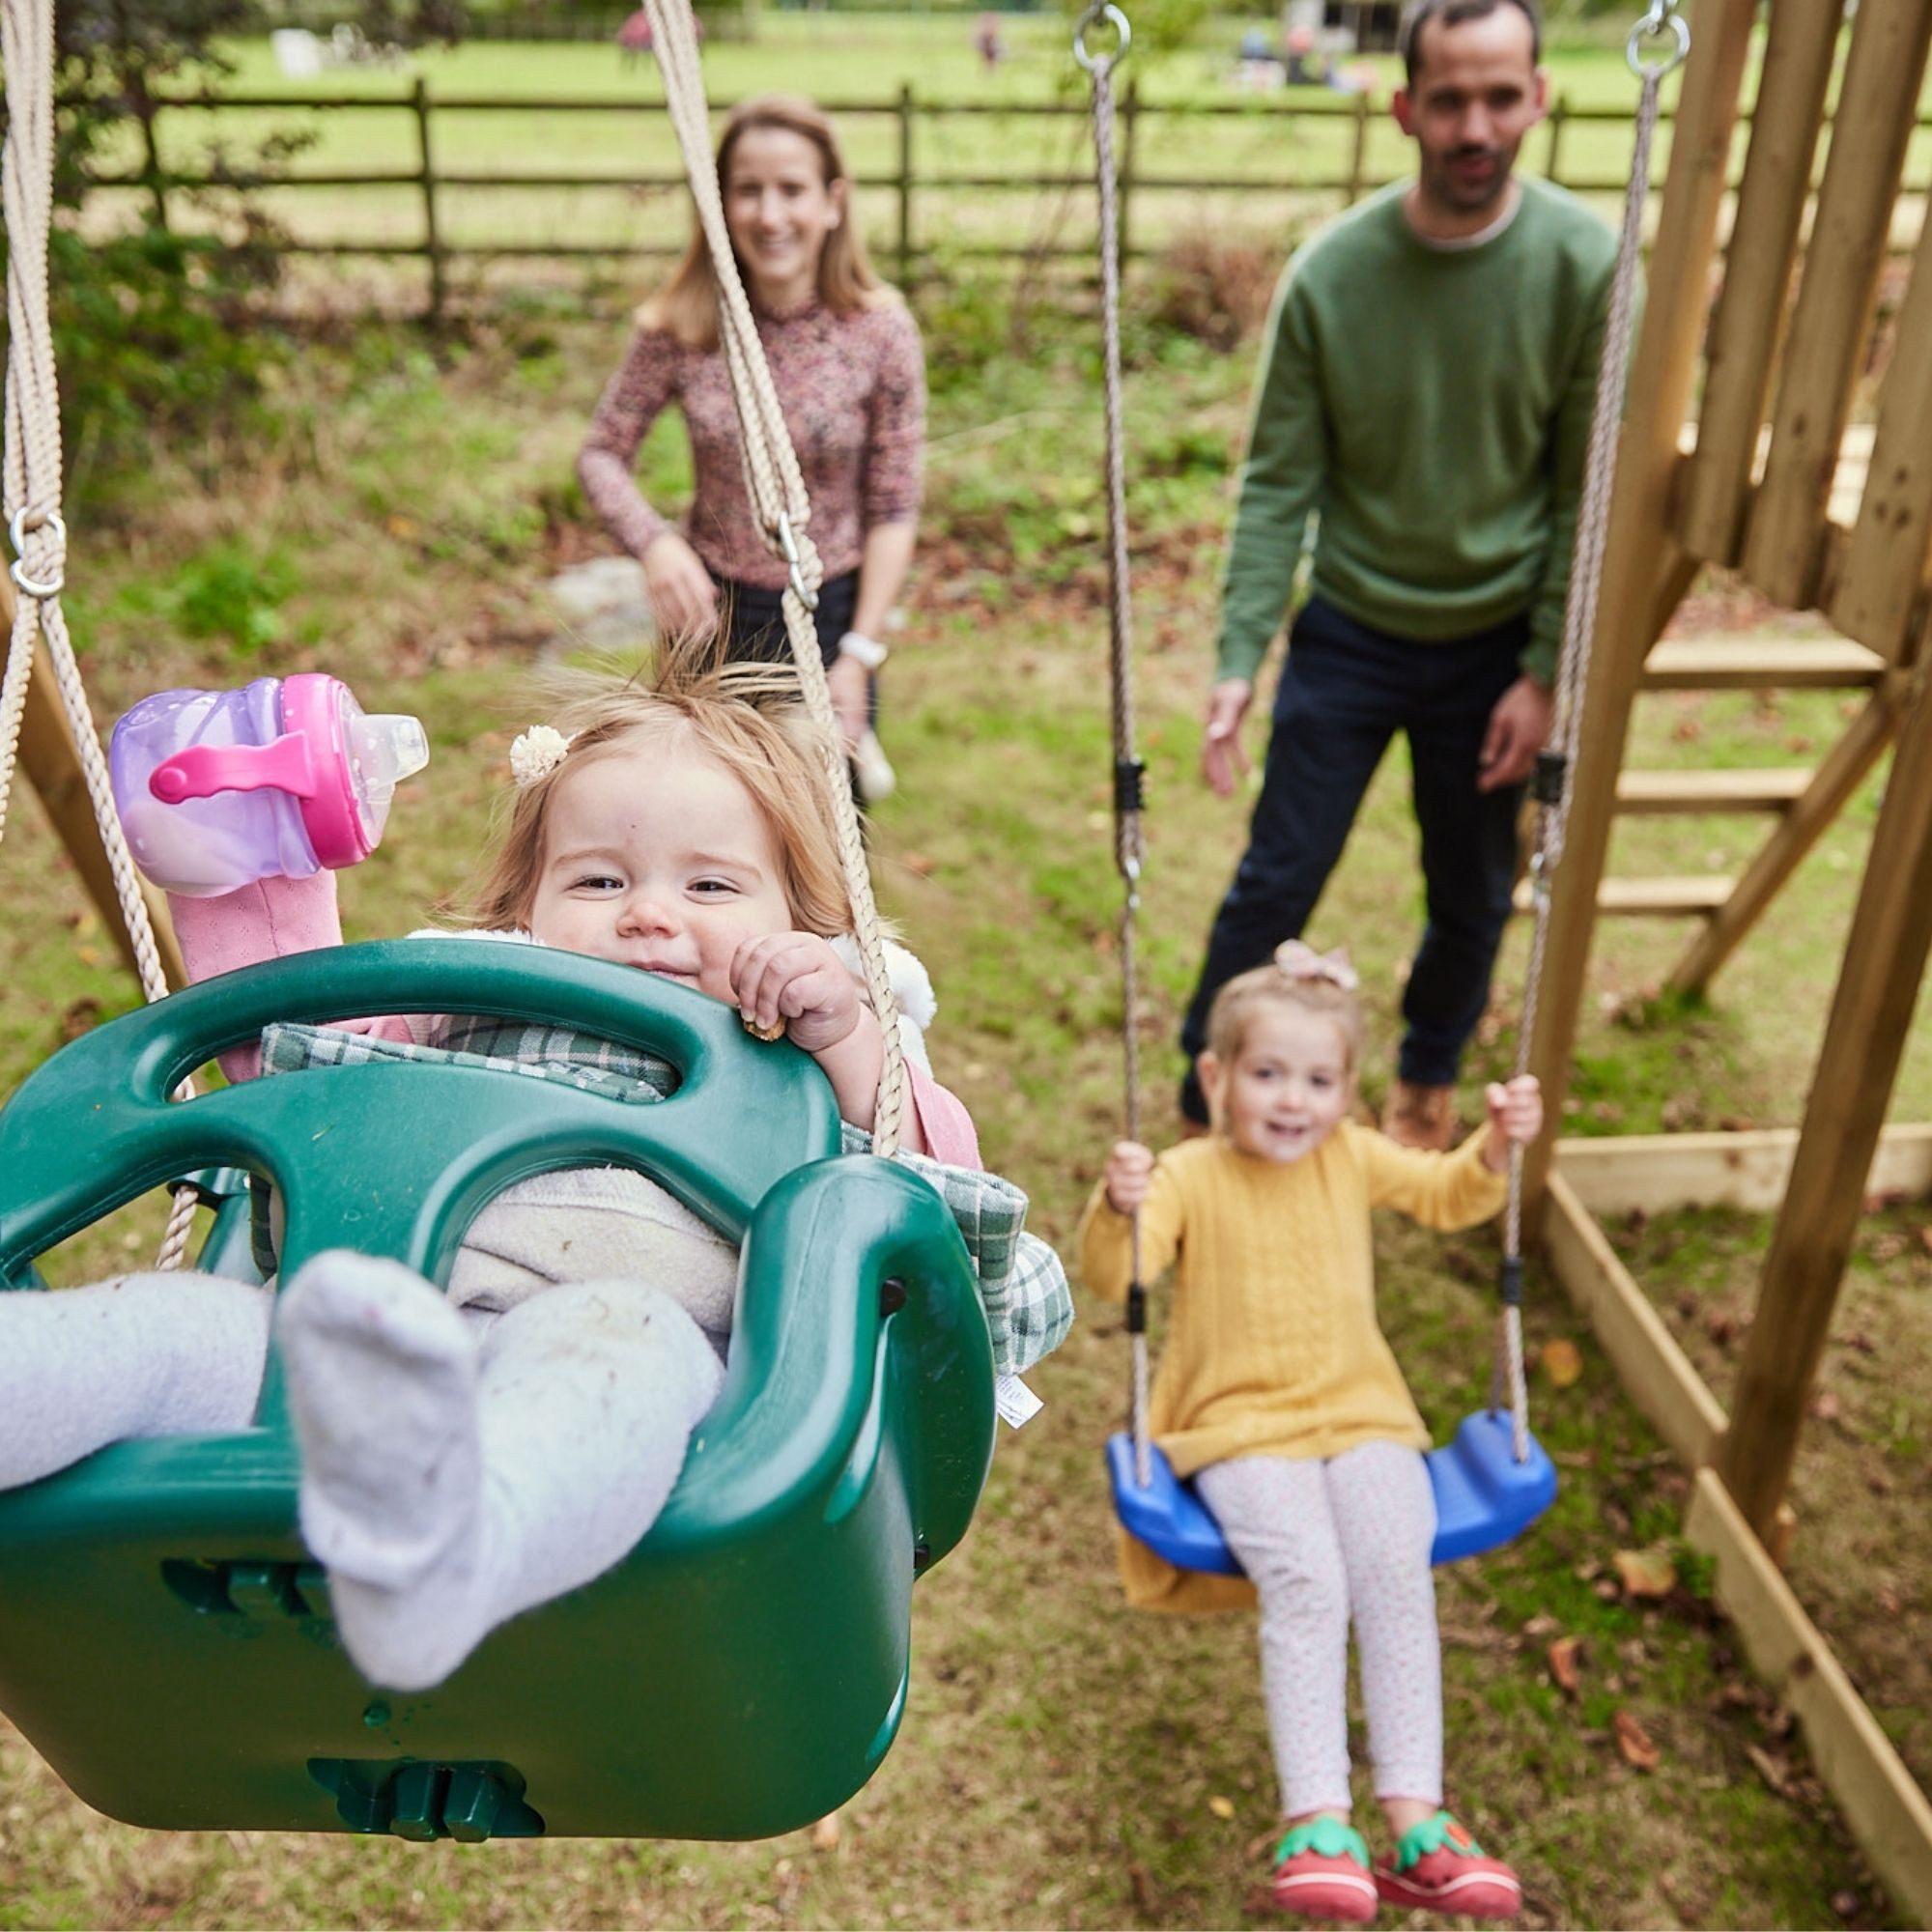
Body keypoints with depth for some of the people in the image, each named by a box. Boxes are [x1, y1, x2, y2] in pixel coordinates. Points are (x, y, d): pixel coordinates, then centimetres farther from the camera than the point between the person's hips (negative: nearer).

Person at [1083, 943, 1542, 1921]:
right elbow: (1112, 1277, -20)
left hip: (1362, 1414, 3)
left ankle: (1415, 1821, -15)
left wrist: (1496, 1144, 2)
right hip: (1241, 1429, -3)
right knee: (1304, 1582, -27)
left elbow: (1449, 1196, 21)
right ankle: (1317, 1825, -21)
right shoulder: (1189, 1177, -7)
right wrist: (1117, 1209, -40)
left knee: (1397, 1569, -22)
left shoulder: (1353, 1158, 6)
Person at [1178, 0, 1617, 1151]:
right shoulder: (1330, 273, -12)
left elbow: (1590, 494, -8)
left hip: (1495, 642, 1)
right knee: (1275, 883, 2)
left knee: (1474, 895, 14)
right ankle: (1207, 1114, 22)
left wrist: (1546, 674, -9)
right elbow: (1278, 482, -11)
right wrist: (1239, 658, -19)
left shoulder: (1584, 265, -12)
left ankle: (1428, 1085, 41)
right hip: (1348, 632, -1)